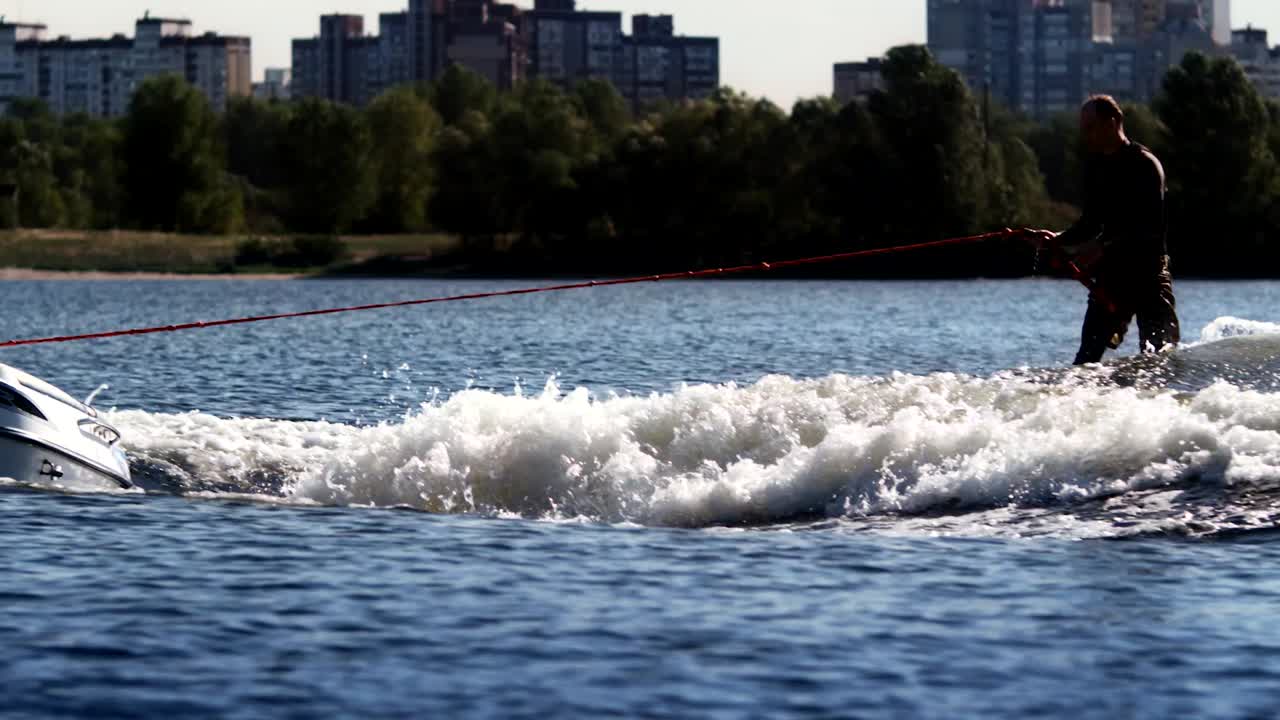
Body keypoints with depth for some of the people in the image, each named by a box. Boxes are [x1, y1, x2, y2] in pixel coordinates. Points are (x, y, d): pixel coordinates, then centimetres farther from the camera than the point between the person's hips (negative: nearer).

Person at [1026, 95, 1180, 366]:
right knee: (1089, 351, -5)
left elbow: (1151, 226, -18)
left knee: (1160, 353, -12)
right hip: (1111, 271, 6)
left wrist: (1103, 247, -25)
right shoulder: (1095, 166, 13)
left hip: (1148, 269, -6)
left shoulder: (1144, 165, -9)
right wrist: (1060, 240, 3)